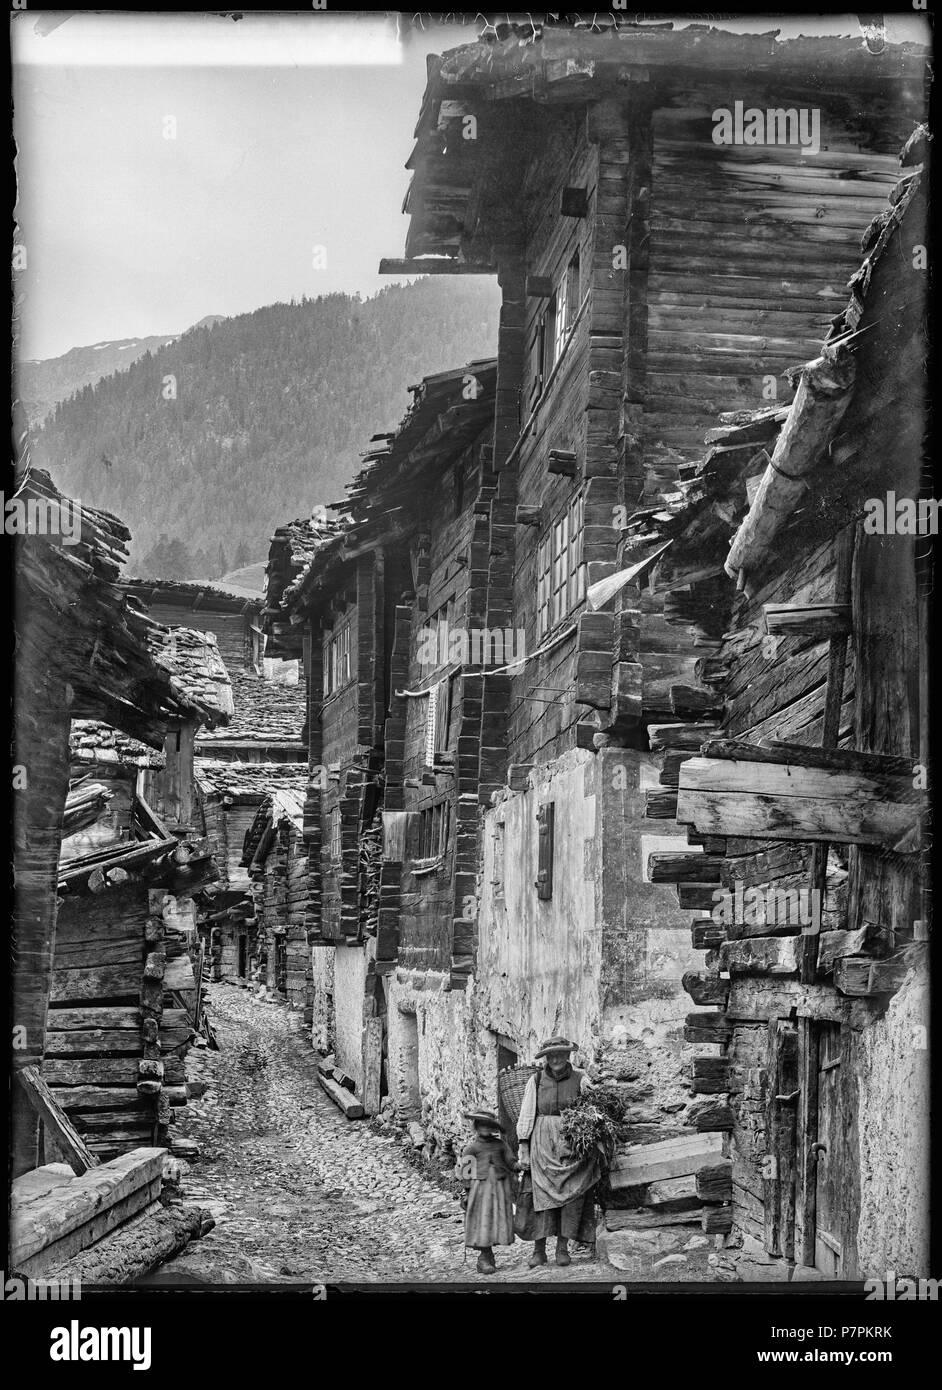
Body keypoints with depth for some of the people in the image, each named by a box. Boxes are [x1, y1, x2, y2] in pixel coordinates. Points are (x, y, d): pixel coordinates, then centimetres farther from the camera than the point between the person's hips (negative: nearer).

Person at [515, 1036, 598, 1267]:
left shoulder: (580, 1079, 6)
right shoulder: (536, 1081, 7)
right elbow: (526, 1115, 8)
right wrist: (523, 1148, 2)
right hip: (542, 1142, 0)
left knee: (572, 1195, -6)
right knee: (542, 1193, -5)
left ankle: (563, 1247, 2)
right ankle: (539, 1249, -1)